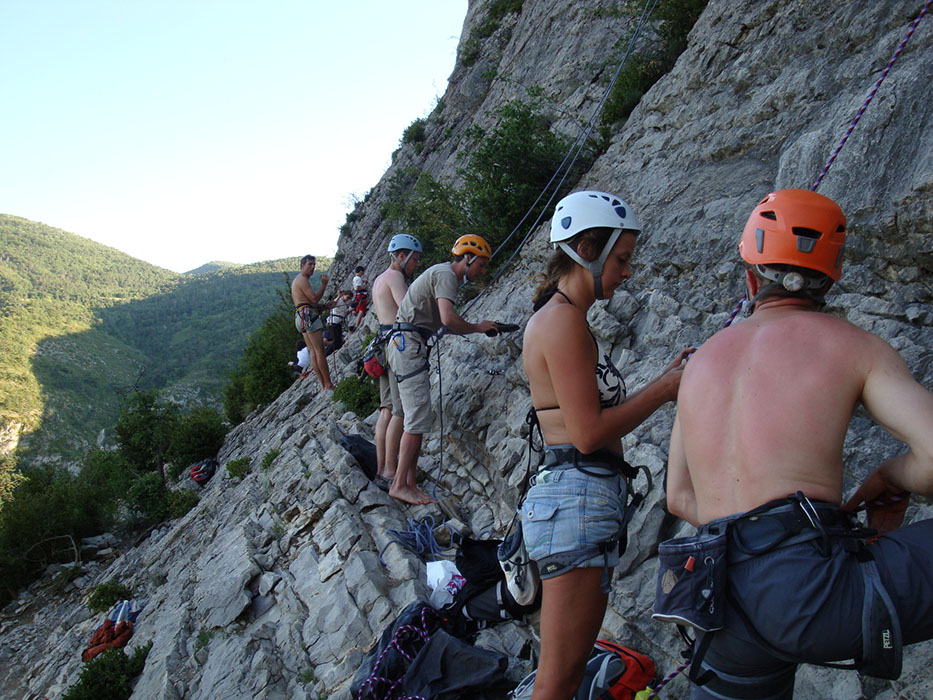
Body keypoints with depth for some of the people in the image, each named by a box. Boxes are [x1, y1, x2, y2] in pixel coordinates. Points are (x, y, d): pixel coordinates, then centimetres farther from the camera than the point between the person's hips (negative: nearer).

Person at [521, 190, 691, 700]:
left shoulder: (556, 316, 18)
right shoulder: (564, 318, -13)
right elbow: (589, 433, -18)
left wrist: (665, 380, 13)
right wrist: (665, 389, -8)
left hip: (577, 498, 11)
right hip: (579, 499, -11)